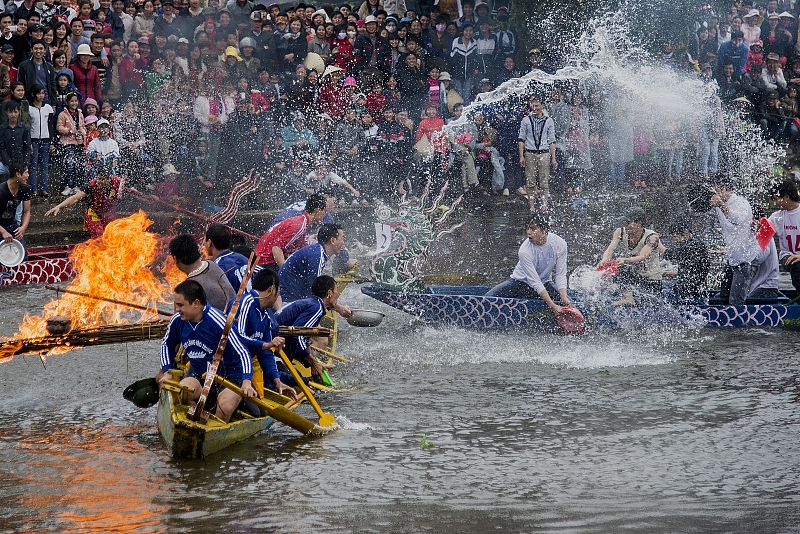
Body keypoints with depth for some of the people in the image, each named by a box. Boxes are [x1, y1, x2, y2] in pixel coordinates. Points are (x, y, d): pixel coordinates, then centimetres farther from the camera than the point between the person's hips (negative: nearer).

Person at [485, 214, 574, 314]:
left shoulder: (560, 244, -19)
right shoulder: (524, 251, -28)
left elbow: (560, 275, -12)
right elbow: (535, 283, -29)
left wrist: (564, 298, -29)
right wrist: (552, 306, -37)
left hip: (545, 283, 3)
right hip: (520, 281, -3)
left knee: (569, 304, -20)